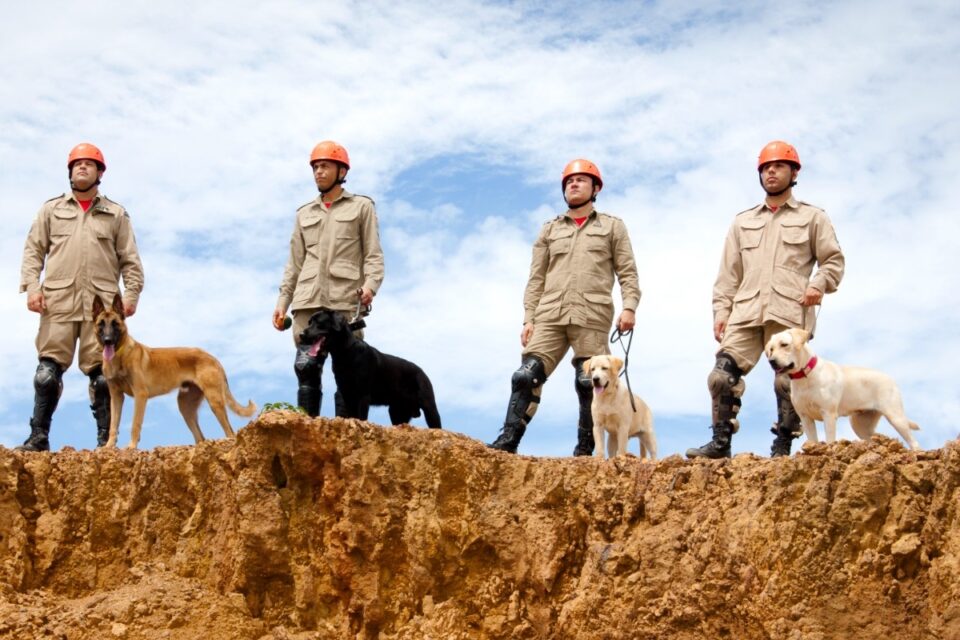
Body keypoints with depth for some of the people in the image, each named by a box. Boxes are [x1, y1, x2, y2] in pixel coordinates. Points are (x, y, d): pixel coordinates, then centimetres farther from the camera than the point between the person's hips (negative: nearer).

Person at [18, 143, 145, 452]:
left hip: (102, 305, 0)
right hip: (57, 302, 1)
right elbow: (33, 250, 11)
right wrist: (31, 286, -2)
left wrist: (132, 294, -1)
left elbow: (130, 260, 11)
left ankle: (106, 440, 0)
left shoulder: (116, 214, 15)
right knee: (48, 371, -6)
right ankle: (38, 437, -2)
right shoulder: (51, 209, 17)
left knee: (102, 374, -3)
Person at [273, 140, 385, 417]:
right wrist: (283, 299, 10)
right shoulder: (304, 213, 24)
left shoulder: (361, 207, 13)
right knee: (306, 367, -7)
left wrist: (370, 284, -14)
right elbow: (294, 262, 21)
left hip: (345, 300, -3)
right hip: (308, 300, 3)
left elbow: (373, 254, 4)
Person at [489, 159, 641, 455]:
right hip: (550, 316, 2)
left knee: (590, 384, -5)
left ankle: (584, 450, 2)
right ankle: (507, 442, -15)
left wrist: (629, 306, -9)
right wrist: (528, 319, 7)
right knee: (527, 375, -11)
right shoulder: (550, 230, 22)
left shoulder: (613, 227, 16)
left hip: (592, 317, -2)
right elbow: (536, 279, 17)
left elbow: (627, 272, 7)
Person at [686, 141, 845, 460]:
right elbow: (729, 271, 19)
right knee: (723, 374, -10)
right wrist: (721, 309, 8)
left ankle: (782, 449, 1)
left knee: (788, 382, -6)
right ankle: (720, 443, -6)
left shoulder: (812, 217, 14)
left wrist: (819, 284, -10)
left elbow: (833, 260, 9)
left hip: (790, 313, -3)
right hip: (746, 311, 3)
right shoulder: (743, 222, 24)